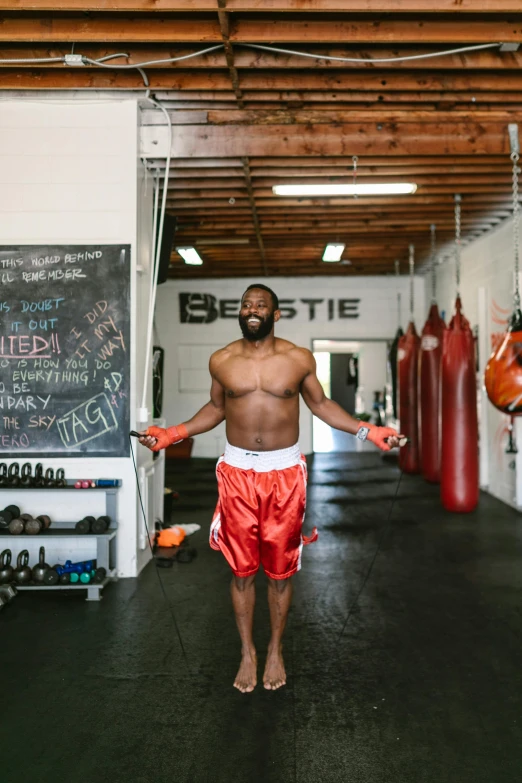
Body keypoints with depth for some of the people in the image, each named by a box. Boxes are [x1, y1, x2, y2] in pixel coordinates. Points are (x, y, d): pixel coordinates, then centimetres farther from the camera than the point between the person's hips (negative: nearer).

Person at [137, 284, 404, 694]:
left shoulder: (300, 358, -4)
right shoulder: (221, 360, 0)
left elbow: (321, 404, 7)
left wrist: (367, 431, -2)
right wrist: (173, 433, 6)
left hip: (285, 473, -1)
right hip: (238, 472, 1)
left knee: (281, 568, 10)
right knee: (242, 568, 9)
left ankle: (276, 650, 32)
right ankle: (248, 652, 29)